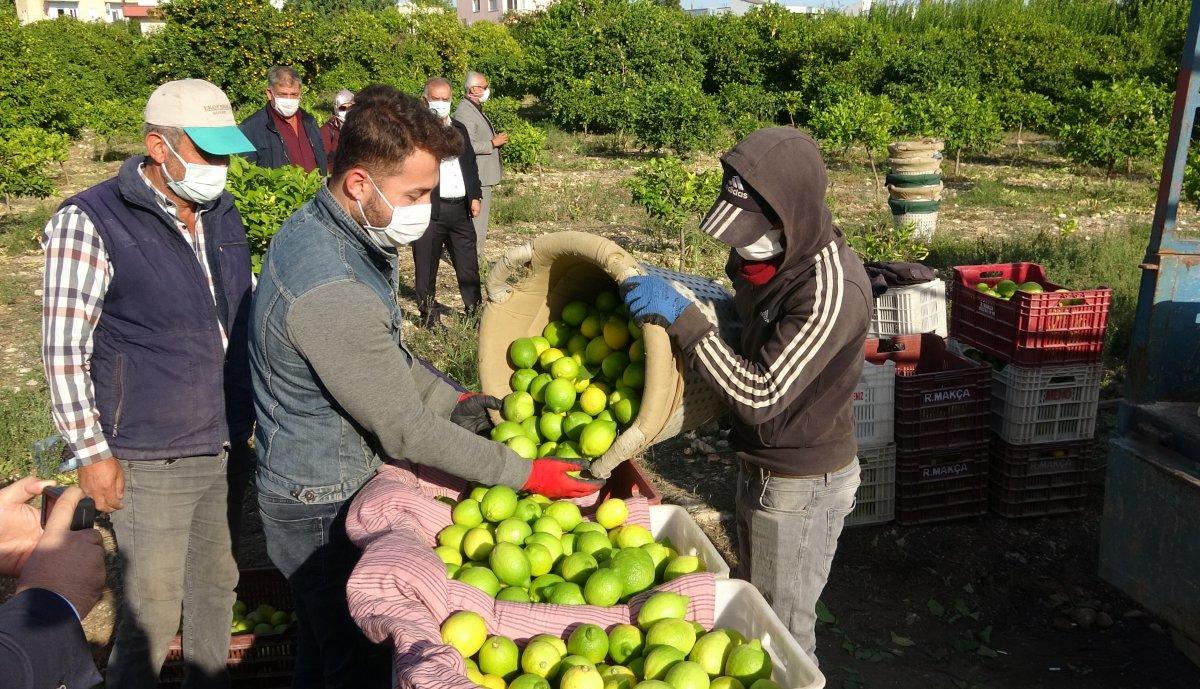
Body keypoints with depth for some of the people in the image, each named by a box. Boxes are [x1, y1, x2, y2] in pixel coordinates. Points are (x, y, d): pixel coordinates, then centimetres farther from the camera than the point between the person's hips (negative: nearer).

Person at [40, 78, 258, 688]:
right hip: (150, 462, -6)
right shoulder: (89, 223, -13)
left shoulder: (223, 215, 7)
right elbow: (63, 349, -11)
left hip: (228, 448, 6)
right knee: (152, 610, 3)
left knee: (217, 585, 18)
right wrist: (92, 452, -10)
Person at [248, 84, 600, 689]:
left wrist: (454, 402, 0)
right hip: (324, 507, -9)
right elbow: (406, 431, -26)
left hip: (308, 483, 9)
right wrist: (525, 473, -19)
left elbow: (384, 354, 10)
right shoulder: (330, 292, -34)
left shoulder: (314, 226, -2)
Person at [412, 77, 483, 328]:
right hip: (430, 209, -6)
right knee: (426, 267, 3)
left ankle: (475, 309, 25)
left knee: (468, 263, 13)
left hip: (460, 207, 6)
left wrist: (475, 196, 15)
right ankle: (429, 316, 14)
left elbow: (470, 163, 21)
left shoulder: (459, 128, 16)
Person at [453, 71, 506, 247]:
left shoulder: (476, 109, 18)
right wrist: (493, 143, -17)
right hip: (476, 179, -11)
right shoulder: (464, 112, -16)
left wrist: (496, 139, 11)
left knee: (480, 220, 15)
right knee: (478, 219, -9)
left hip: (484, 176, 11)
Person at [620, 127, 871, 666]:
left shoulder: (831, 291, -30)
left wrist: (683, 318, -33)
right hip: (762, 462, 9)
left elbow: (759, 396, -32)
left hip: (802, 482, -9)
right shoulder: (783, 254, -2)